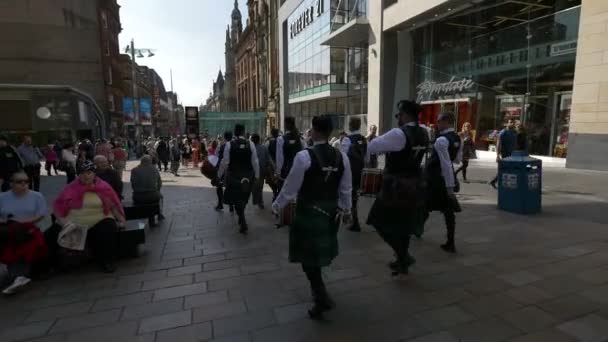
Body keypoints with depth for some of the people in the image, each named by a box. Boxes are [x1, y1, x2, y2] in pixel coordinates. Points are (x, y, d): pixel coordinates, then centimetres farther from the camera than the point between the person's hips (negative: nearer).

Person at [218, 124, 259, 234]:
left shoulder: (229, 144, -9)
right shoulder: (250, 144, -6)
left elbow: (225, 162, -8)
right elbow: (255, 162, -4)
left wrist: (219, 175, 4)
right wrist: (257, 176, 5)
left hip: (234, 176, -2)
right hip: (248, 176, 2)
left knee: (237, 200, 6)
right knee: (243, 199, 21)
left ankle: (244, 225, -2)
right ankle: (241, 219, 39)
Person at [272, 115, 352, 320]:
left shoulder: (304, 156, -18)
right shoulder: (342, 157, -3)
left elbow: (291, 188, -12)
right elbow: (346, 189, 5)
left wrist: (277, 206, 4)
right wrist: (346, 208, 22)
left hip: (308, 213, -6)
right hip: (331, 213, 6)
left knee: (308, 257, 8)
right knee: (321, 252, 22)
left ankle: (322, 299, 7)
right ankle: (319, 291, 39)